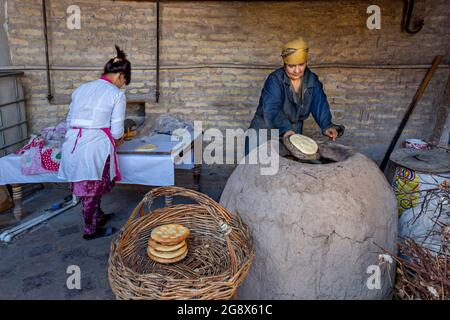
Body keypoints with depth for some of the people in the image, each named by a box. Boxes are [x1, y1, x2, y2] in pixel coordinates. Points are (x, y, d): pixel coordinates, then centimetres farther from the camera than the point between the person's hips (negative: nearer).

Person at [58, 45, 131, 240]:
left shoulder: (81, 89, 15)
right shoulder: (117, 94, -3)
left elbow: (70, 121, 16)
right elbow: (117, 130, -4)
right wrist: (119, 140, 17)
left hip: (72, 145, 6)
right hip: (95, 147, -6)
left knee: (85, 188, 20)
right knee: (93, 190, 10)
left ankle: (98, 216, 41)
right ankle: (90, 230, 26)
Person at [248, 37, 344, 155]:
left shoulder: (312, 81, -1)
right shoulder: (275, 79, -17)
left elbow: (320, 104, -11)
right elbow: (271, 109, -31)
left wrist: (327, 126, -30)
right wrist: (285, 129, -47)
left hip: (294, 132, 4)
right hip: (266, 129, -4)